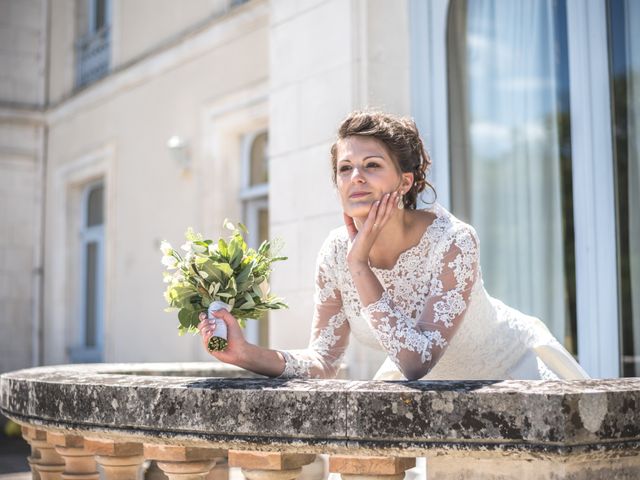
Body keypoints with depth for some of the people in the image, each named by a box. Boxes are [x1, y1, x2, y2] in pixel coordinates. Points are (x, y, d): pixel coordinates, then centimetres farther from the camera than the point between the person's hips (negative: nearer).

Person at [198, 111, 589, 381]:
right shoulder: (336, 252, -17)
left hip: (510, 368, -4)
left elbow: (417, 361, -37)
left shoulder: (452, 242, -32)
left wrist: (359, 265, -38)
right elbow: (324, 361, -12)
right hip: (429, 381, 4)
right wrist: (247, 354, -30)